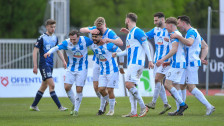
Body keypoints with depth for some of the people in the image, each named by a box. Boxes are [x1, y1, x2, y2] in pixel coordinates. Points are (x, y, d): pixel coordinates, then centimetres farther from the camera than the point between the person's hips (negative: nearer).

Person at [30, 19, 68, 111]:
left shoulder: (55, 38, 11)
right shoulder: (42, 38, -10)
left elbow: (58, 51, 22)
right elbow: (35, 51, -11)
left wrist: (64, 61, 11)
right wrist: (35, 66, -15)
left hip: (50, 65, 8)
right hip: (44, 65, -8)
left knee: (44, 86, 13)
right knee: (52, 85, -14)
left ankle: (33, 106, 24)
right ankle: (59, 106, -15)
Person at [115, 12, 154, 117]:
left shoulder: (137, 32, -7)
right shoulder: (130, 33, 23)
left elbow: (145, 45, -12)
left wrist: (150, 60, -17)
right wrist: (116, 54, 36)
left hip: (136, 62, -10)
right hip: (132, 63, 10)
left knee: (129, 84, -18)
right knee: (130, 86, 5)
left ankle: (143, 107, -14)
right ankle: (133, 112, 4)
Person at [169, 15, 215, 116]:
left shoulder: (191, 32, -11)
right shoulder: (194, 32, 21)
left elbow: (189, 43, -34)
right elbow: (205, 47, 25)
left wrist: (177, 36, -25)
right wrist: (202, 58, 14)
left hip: (191, 63, -11)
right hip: (188, 64, 11)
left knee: (191, 88, -12)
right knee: (181, 86, 12)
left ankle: (209, 106, -12)